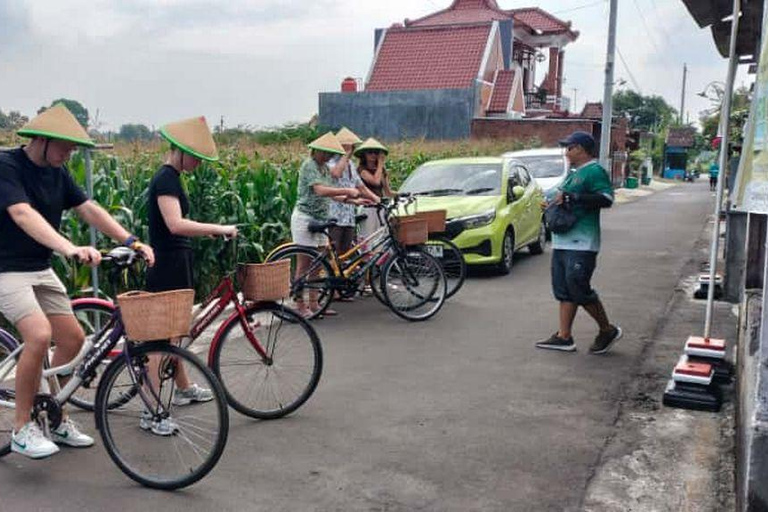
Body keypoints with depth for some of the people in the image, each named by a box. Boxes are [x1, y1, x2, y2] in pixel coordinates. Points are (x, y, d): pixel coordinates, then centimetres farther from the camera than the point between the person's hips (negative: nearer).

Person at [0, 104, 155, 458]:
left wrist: (133, 242, -10)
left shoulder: (57, 173, 5)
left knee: (73, 338, 5)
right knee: (39, 335, -24)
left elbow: (89, 210, 2)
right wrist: (70, 249, -47)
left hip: (41, 269, 8)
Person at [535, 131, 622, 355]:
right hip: (563, 241, 10)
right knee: (564, 290, 9)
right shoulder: (574, 173, 21)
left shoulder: (594, 171, -9)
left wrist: (571, 197, -23)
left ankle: (608, 330, 10)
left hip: (581, 243, -10)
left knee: (579, 288, -8)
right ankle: (564, 337, 13)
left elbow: (606, 199, -22)